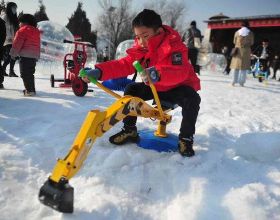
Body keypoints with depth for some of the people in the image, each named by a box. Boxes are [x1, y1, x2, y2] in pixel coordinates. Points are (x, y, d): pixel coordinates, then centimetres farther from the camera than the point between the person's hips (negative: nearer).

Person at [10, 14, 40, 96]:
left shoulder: (23, 30, -8)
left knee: (25, 73, -5)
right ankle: (31, 89, 20)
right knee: (30, 73, 16)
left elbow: (17, 43, -10)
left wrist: (13, 53, -2)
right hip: (35, 55, 8)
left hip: (25, 55, -8)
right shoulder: (36, 31, 18)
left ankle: (30, 90, -10)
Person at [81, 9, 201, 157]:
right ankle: (129, 130, 2)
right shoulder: (140, 50, -8)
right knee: (131, 90, -11)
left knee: (192, 99, -35)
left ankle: (186, 139, -16)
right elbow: (123, 65, -18)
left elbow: (180, 72, -42)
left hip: (179, 87, -5)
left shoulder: (174, 46, -26)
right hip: (155, 88, 6)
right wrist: (99, 71, -33)